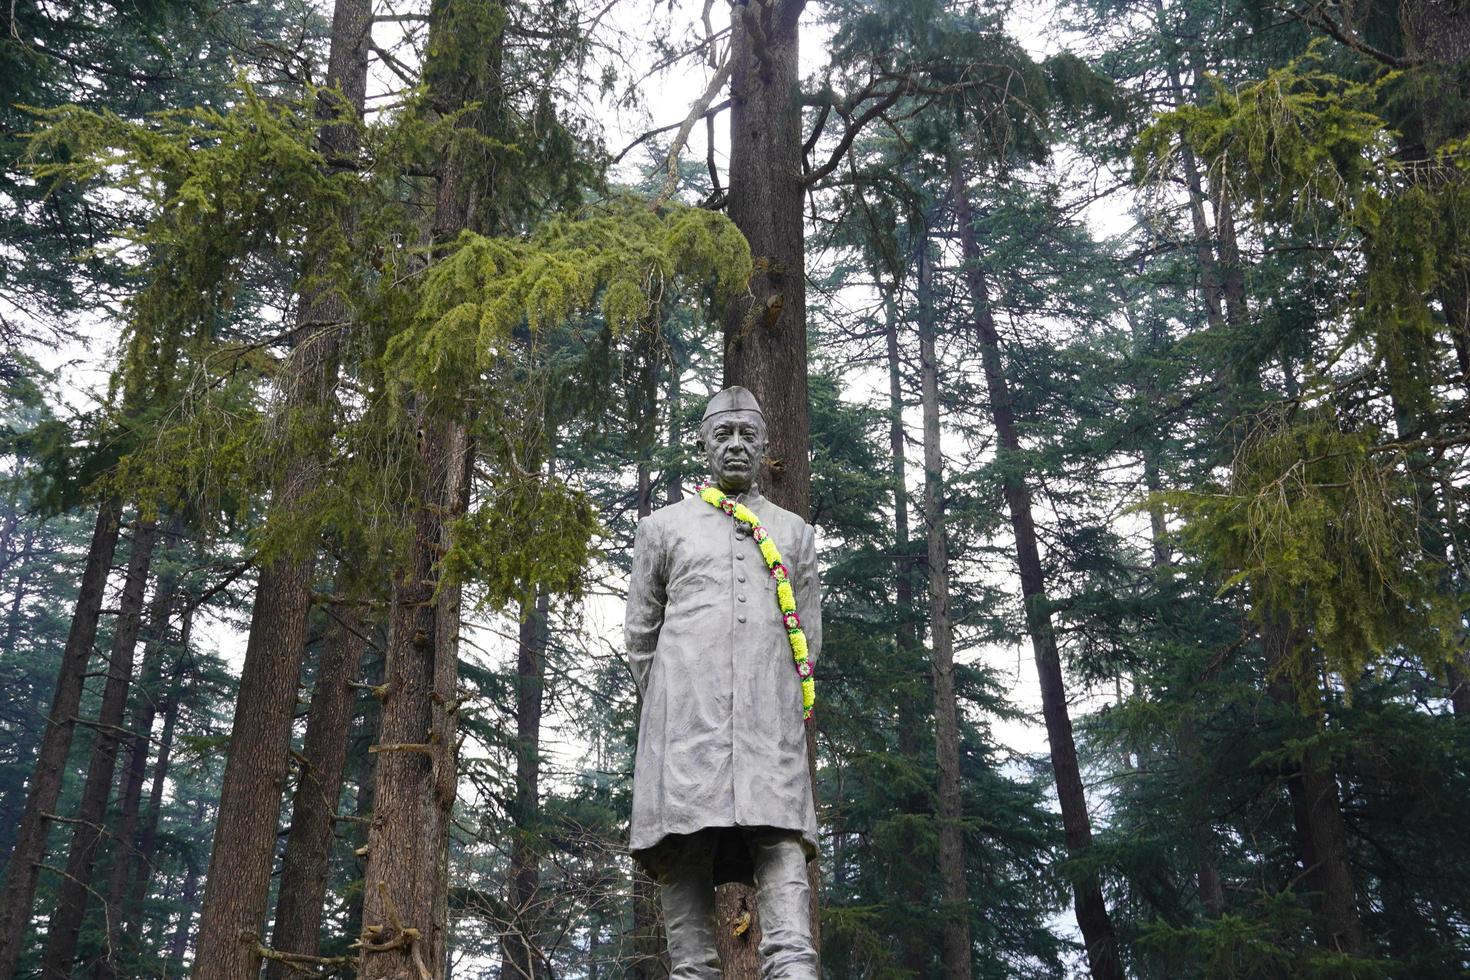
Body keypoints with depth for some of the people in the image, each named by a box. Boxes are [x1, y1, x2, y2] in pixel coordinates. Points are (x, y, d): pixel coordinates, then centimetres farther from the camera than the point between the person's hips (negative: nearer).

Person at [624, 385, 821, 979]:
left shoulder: (793, 533, 22)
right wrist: (671, 710, 11)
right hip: (686, 723, 0)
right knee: (684, 855, -8)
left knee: (782, 845, -15)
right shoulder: (664, 527, 18)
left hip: (770, 725, 1)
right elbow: (640, 633, 17)